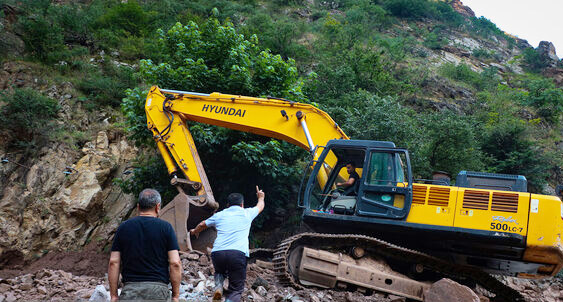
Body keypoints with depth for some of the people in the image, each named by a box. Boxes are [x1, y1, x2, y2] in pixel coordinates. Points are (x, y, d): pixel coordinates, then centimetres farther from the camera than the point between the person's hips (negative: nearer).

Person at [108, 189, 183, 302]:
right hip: (158, 289, -1)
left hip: (129, 290, 2)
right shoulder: (165, 227, 0)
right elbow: (175, 263, -6)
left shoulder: (123, 228, 6)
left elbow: (113, 263, 3)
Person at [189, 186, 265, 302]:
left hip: (217, 253, 3)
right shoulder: (247, 213, 15)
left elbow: (202, 224, 37)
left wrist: (195, 231, 59)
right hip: (238, 253, -3)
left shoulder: (219, 215, 20)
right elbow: (260, 206, 37)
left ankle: (218, 287, 6)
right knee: (235, 290, 1)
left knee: (220, 271, 34)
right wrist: (260, 197, 59)